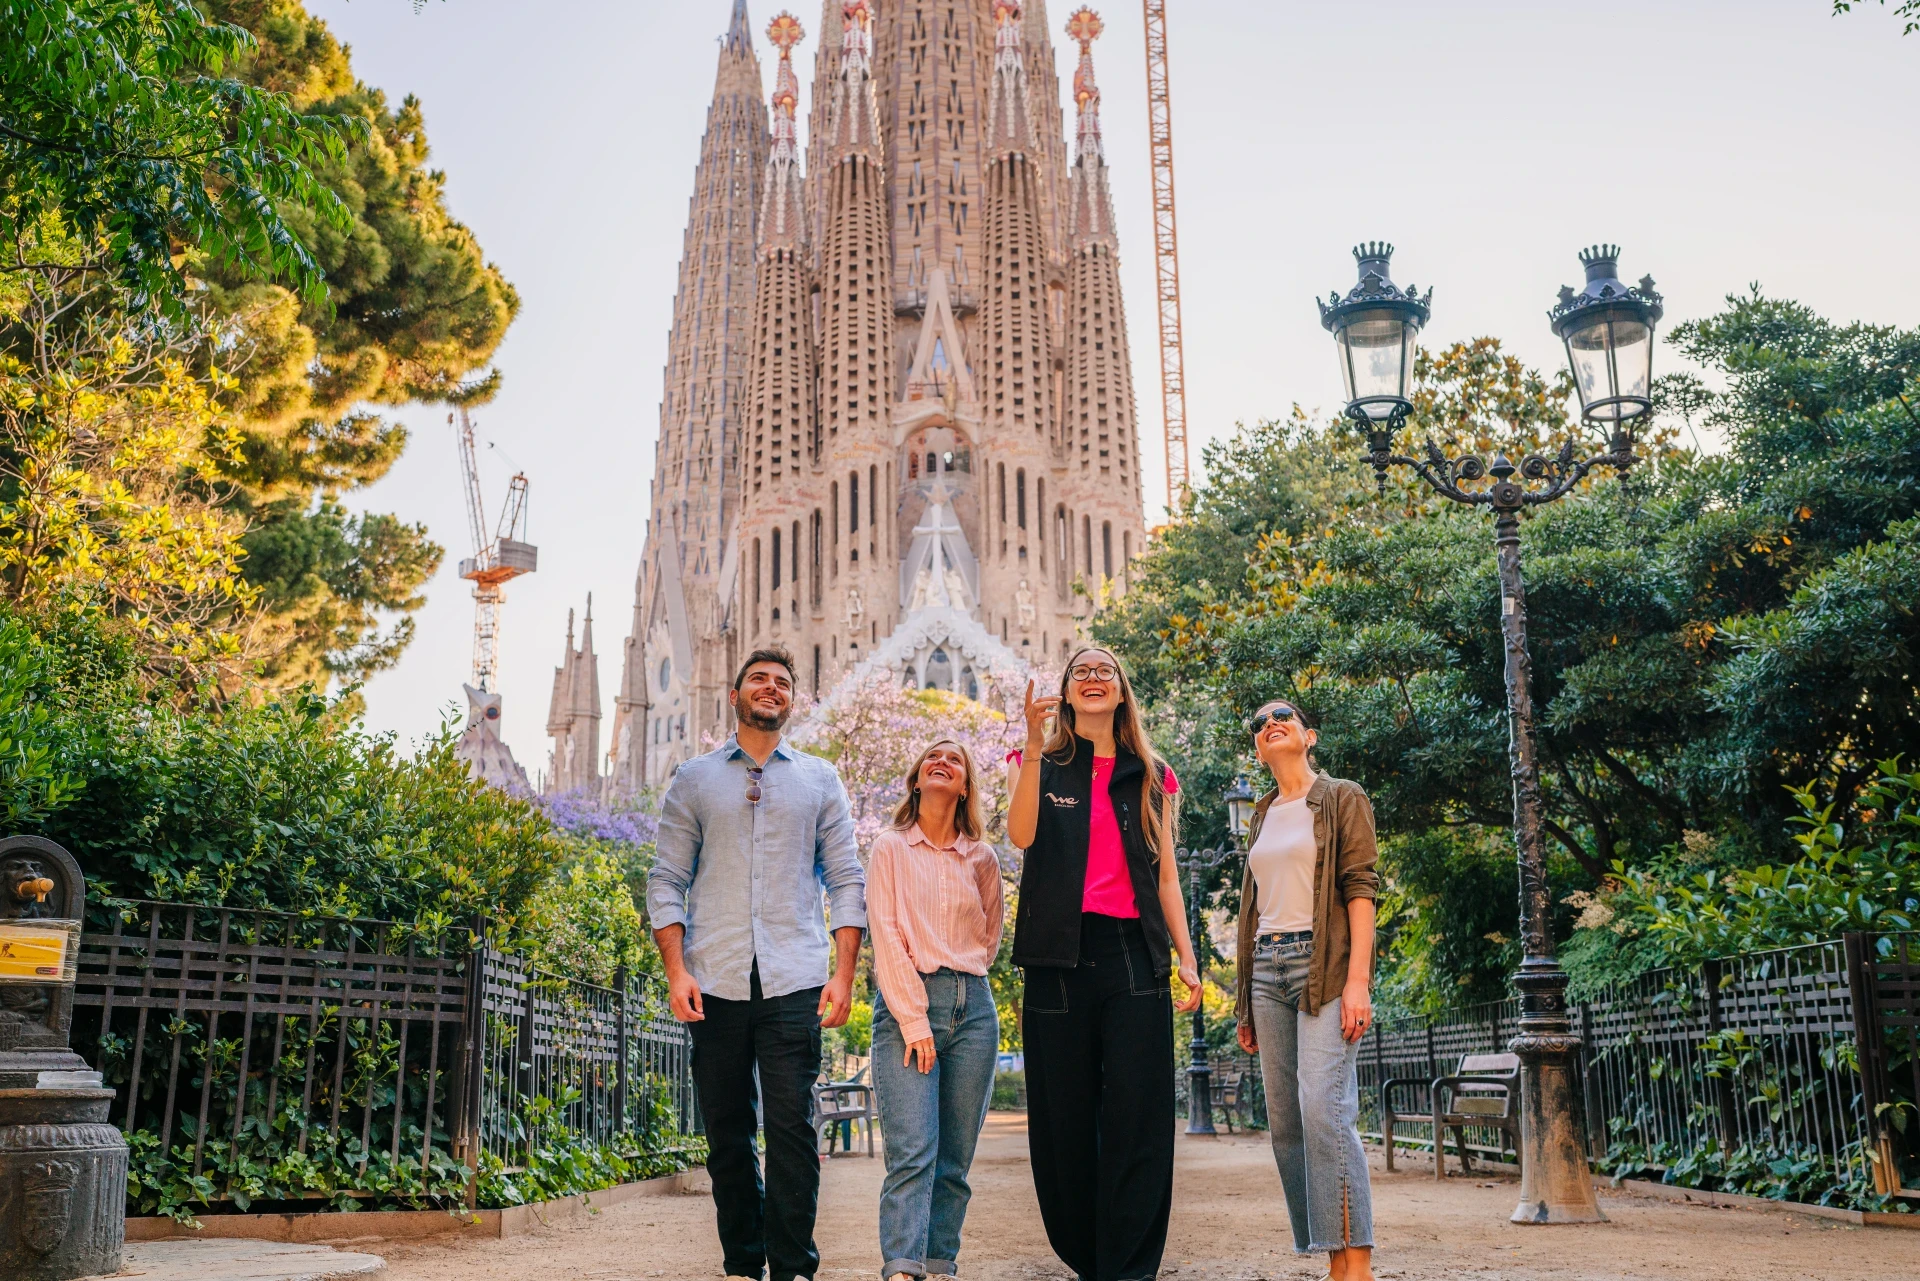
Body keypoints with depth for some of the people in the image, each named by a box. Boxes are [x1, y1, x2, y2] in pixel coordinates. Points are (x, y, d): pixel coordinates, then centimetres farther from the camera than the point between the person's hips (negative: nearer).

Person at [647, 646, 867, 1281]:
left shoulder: (819, 779, 13)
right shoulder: (694, 780, 13)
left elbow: (846, 881, 9)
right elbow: (667, 881, 8)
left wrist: (844, 974, -1)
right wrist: (676, 971, -4)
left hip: (794, 981, -1)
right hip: (716, 983, 1)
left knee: (792, 1126, -8)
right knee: (727, 1132, 4)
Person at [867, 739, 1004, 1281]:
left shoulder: (982, 858, 13)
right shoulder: (890, 848, 5)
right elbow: (885, 933, -4)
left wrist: (964, 977, 12)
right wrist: (913, 1017, -12)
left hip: (973, 1007, 3)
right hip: (906, 1002, -3)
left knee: (955, 1159, 2)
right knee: (912, 1151, -15)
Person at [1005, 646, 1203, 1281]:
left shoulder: (1150, 777, 15)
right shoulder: (1042, 765, 10)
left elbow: (1165, 876, 15)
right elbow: (1022, 835, -10)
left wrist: (1186, 959, 7)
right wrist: (1035, 745, -16)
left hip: (1133, 954, 1)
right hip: (1060, 955, -1)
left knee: (1136, 1119, -6)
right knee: (1064, 1121, 3)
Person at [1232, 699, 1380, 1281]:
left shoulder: (1342, 798, 4)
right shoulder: (1262, 816, 21)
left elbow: (1360, 887, -5)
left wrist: (1357, 980, -16)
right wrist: (1245, 1001, 16)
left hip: (1323, 964, -6)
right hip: (1266, 968, 6)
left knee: (1324, 1108, -19)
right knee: (1283, 1120, 1)